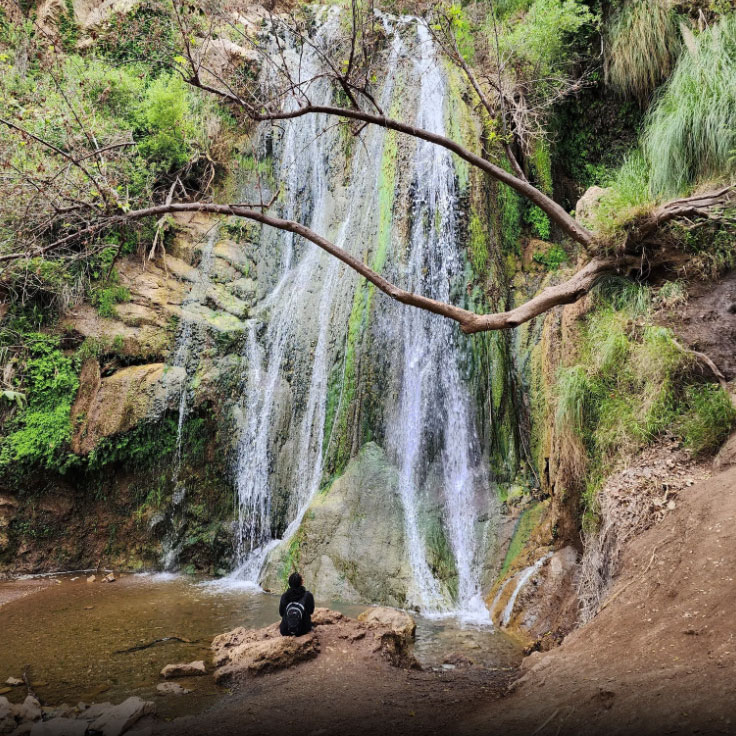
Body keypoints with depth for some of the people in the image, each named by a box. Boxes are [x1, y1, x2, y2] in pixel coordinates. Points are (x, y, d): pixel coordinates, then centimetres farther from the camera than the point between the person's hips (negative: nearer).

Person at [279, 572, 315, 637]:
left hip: (285, 632, 1)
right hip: (303, 631, -1)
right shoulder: (308, 596, -15)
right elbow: (311, 611, 1)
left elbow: (281, 613, 3)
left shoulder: (284, 596, -12)